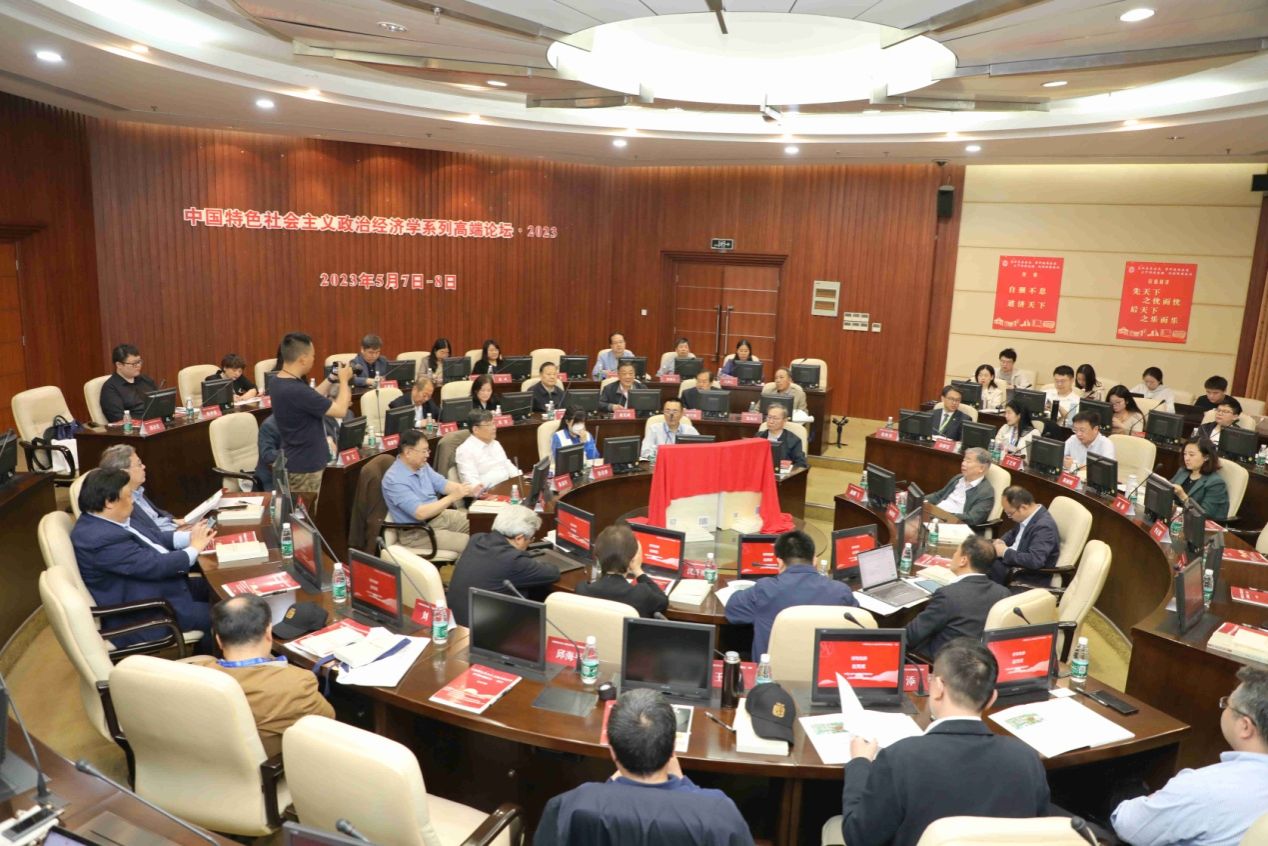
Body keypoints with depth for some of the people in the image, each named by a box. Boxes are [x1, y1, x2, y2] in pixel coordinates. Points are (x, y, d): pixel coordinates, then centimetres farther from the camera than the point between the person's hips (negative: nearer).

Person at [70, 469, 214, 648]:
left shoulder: (101, 521, 2)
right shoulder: (101, 539, -29)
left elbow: (146, 540, 13)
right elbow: (156, 565, -27)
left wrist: (187, 537, 0)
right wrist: (194, 548, -12)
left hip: (155, 590, 10)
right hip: (146, 616, -10)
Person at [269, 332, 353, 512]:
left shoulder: (280, 382, 1)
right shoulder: (296, 390, -30)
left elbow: (312, 399, 17)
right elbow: (340, 410, -22)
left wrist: (332, 379, 8)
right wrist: (344, 380, -8)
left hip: (298, 462, 10)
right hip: (305, 467, -10)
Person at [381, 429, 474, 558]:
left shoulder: (421, 465, 2)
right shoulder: (394, 480, -25)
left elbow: (442, 484, 7)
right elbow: (420, 513, -30)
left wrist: (471, 491, -10)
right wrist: (453, 497, -29)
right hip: (417, 532, -9)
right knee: (471, 544, -20)